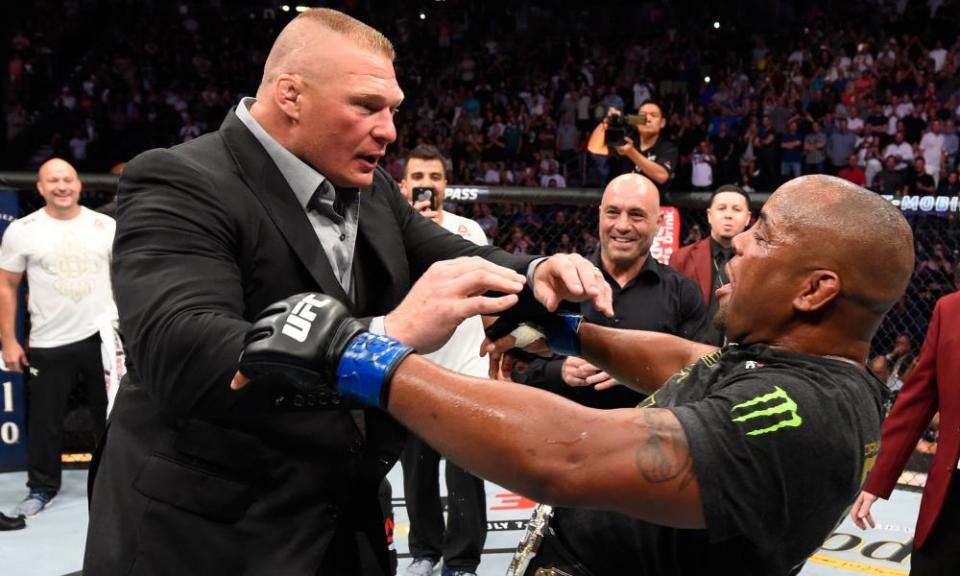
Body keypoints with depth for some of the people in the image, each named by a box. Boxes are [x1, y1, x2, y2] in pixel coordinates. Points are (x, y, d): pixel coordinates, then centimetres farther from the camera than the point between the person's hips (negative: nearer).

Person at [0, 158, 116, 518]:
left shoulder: (107, 226, 1)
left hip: (103, 336, 1)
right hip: (48, 344, -1)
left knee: (110, 412, 11)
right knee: (45, 420, 7)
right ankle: (42, 487, 24)